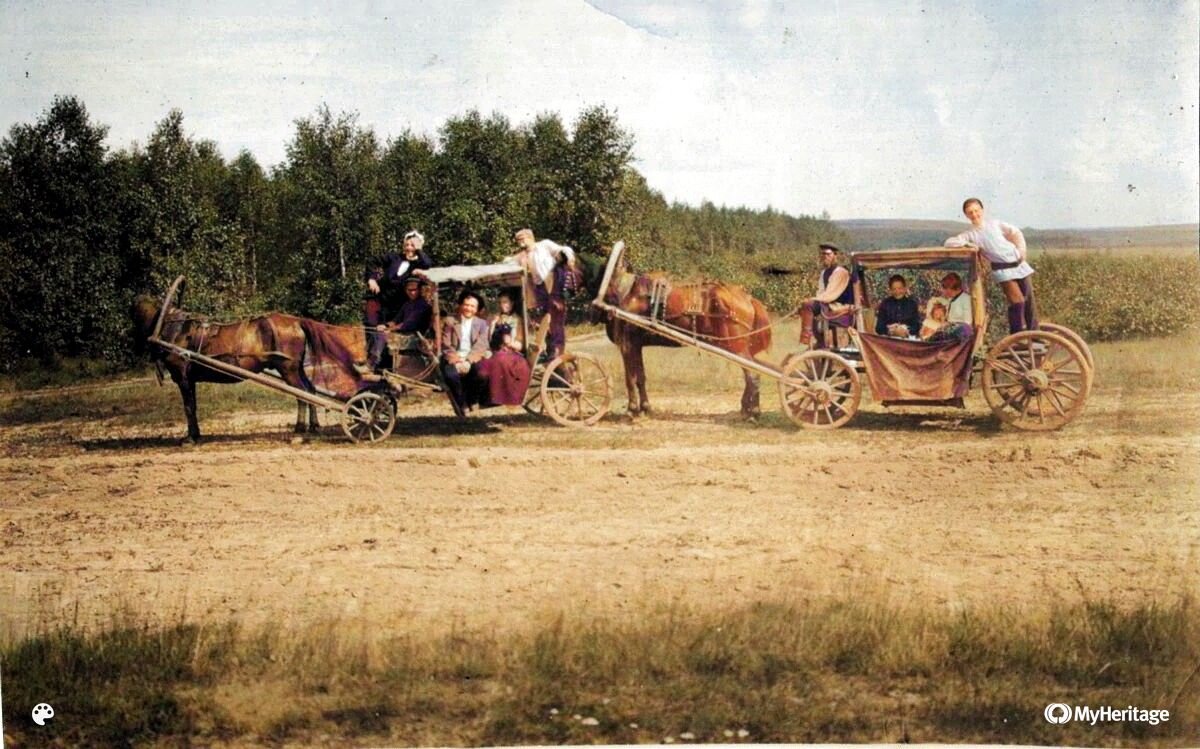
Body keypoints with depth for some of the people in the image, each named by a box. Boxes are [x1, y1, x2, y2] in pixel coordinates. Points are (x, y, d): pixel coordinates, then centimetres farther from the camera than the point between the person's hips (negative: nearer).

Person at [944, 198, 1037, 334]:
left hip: (1019, 263, 4)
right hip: (1003, 269, -4)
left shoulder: (995, 224, 9)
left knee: (1029, 299, 7)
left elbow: (1016, 233, 16)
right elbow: (949, 242, -9)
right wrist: (967, 244, -14)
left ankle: (1033, 333, 21)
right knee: (1017, 301, -16)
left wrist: (1022, 250, 5)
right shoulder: (970, 235, 0)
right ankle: (1017, 335, -2)